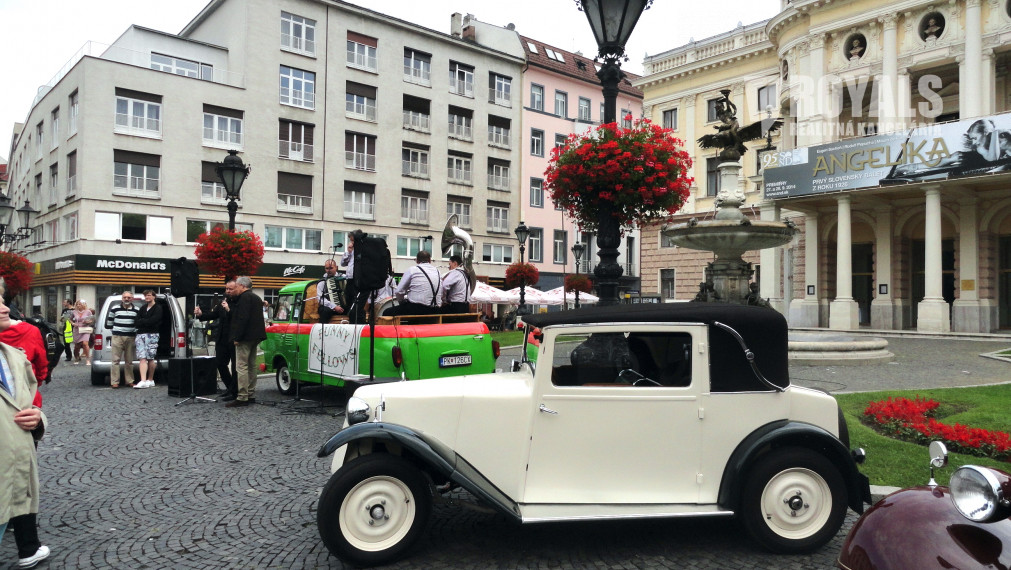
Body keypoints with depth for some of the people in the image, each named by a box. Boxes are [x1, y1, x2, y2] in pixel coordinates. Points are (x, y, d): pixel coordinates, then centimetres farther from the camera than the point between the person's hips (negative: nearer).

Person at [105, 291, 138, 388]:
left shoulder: (136, 310, 8)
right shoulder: (115, 309, 4)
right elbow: (109, 323, 10)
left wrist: (136, 333, 3)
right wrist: (114, 331, 7)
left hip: (131, 338, 2)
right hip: (117, 337, -2)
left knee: (129, 361, 7)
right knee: (115, 360, -3)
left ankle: (130, 381, 13)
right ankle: (114, 382, 0)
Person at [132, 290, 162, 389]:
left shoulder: (158, 308, 1)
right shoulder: (143, 308, 19)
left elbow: (152, 321, -13)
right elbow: (137, 322, 9)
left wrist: (142, 321, -4)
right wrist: (146, 321, -7)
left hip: (152, 335, -5)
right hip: (141, 334, 5)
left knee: (151, 358, 1)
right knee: (142, 358, -6)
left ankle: (150, 380, 11)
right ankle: (143, 381, -12)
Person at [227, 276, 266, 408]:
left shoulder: (245, 297, -12)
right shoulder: (256, 297, 19)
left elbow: (242, 319, -20)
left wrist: (237, 337, -20)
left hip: (246, 337, -10)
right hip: (255, 336, 10)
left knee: (241, 367, -10)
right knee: (251, 366, 14)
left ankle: (242, 398, -12)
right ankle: (251, 395, 19)